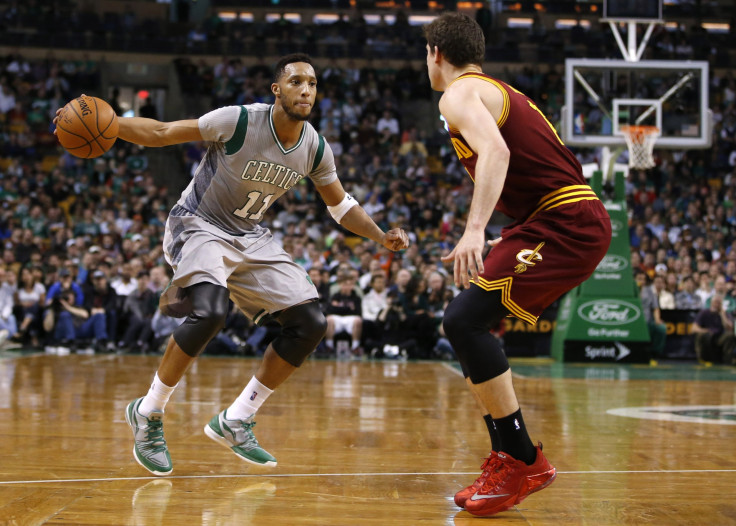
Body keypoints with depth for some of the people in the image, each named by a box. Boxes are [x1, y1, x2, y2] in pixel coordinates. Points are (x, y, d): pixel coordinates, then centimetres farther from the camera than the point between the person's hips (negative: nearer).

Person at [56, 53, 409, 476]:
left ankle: (235, 422, 4)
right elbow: (162, 133, -17)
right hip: (200, 224, -6)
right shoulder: (239, 121, -22)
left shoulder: (315, 149, -6)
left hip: (251, 236, 6)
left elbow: (341, 205, 10)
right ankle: (148, 414, -10)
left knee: (311, 322, -5)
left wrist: (381, 237, -5)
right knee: (209, 312, -33)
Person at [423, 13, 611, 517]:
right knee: (469, 324, 13)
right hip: (574, 222, 10)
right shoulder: (501, 92, 26)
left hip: (565, 223, -10)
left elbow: (495, 151, -24)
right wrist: (511, 244, 38)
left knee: (464, 320, -18)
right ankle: (508, 459, 13)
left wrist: (475, 230, -35)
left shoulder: (460, 94, -4)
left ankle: (523, 460, -13)